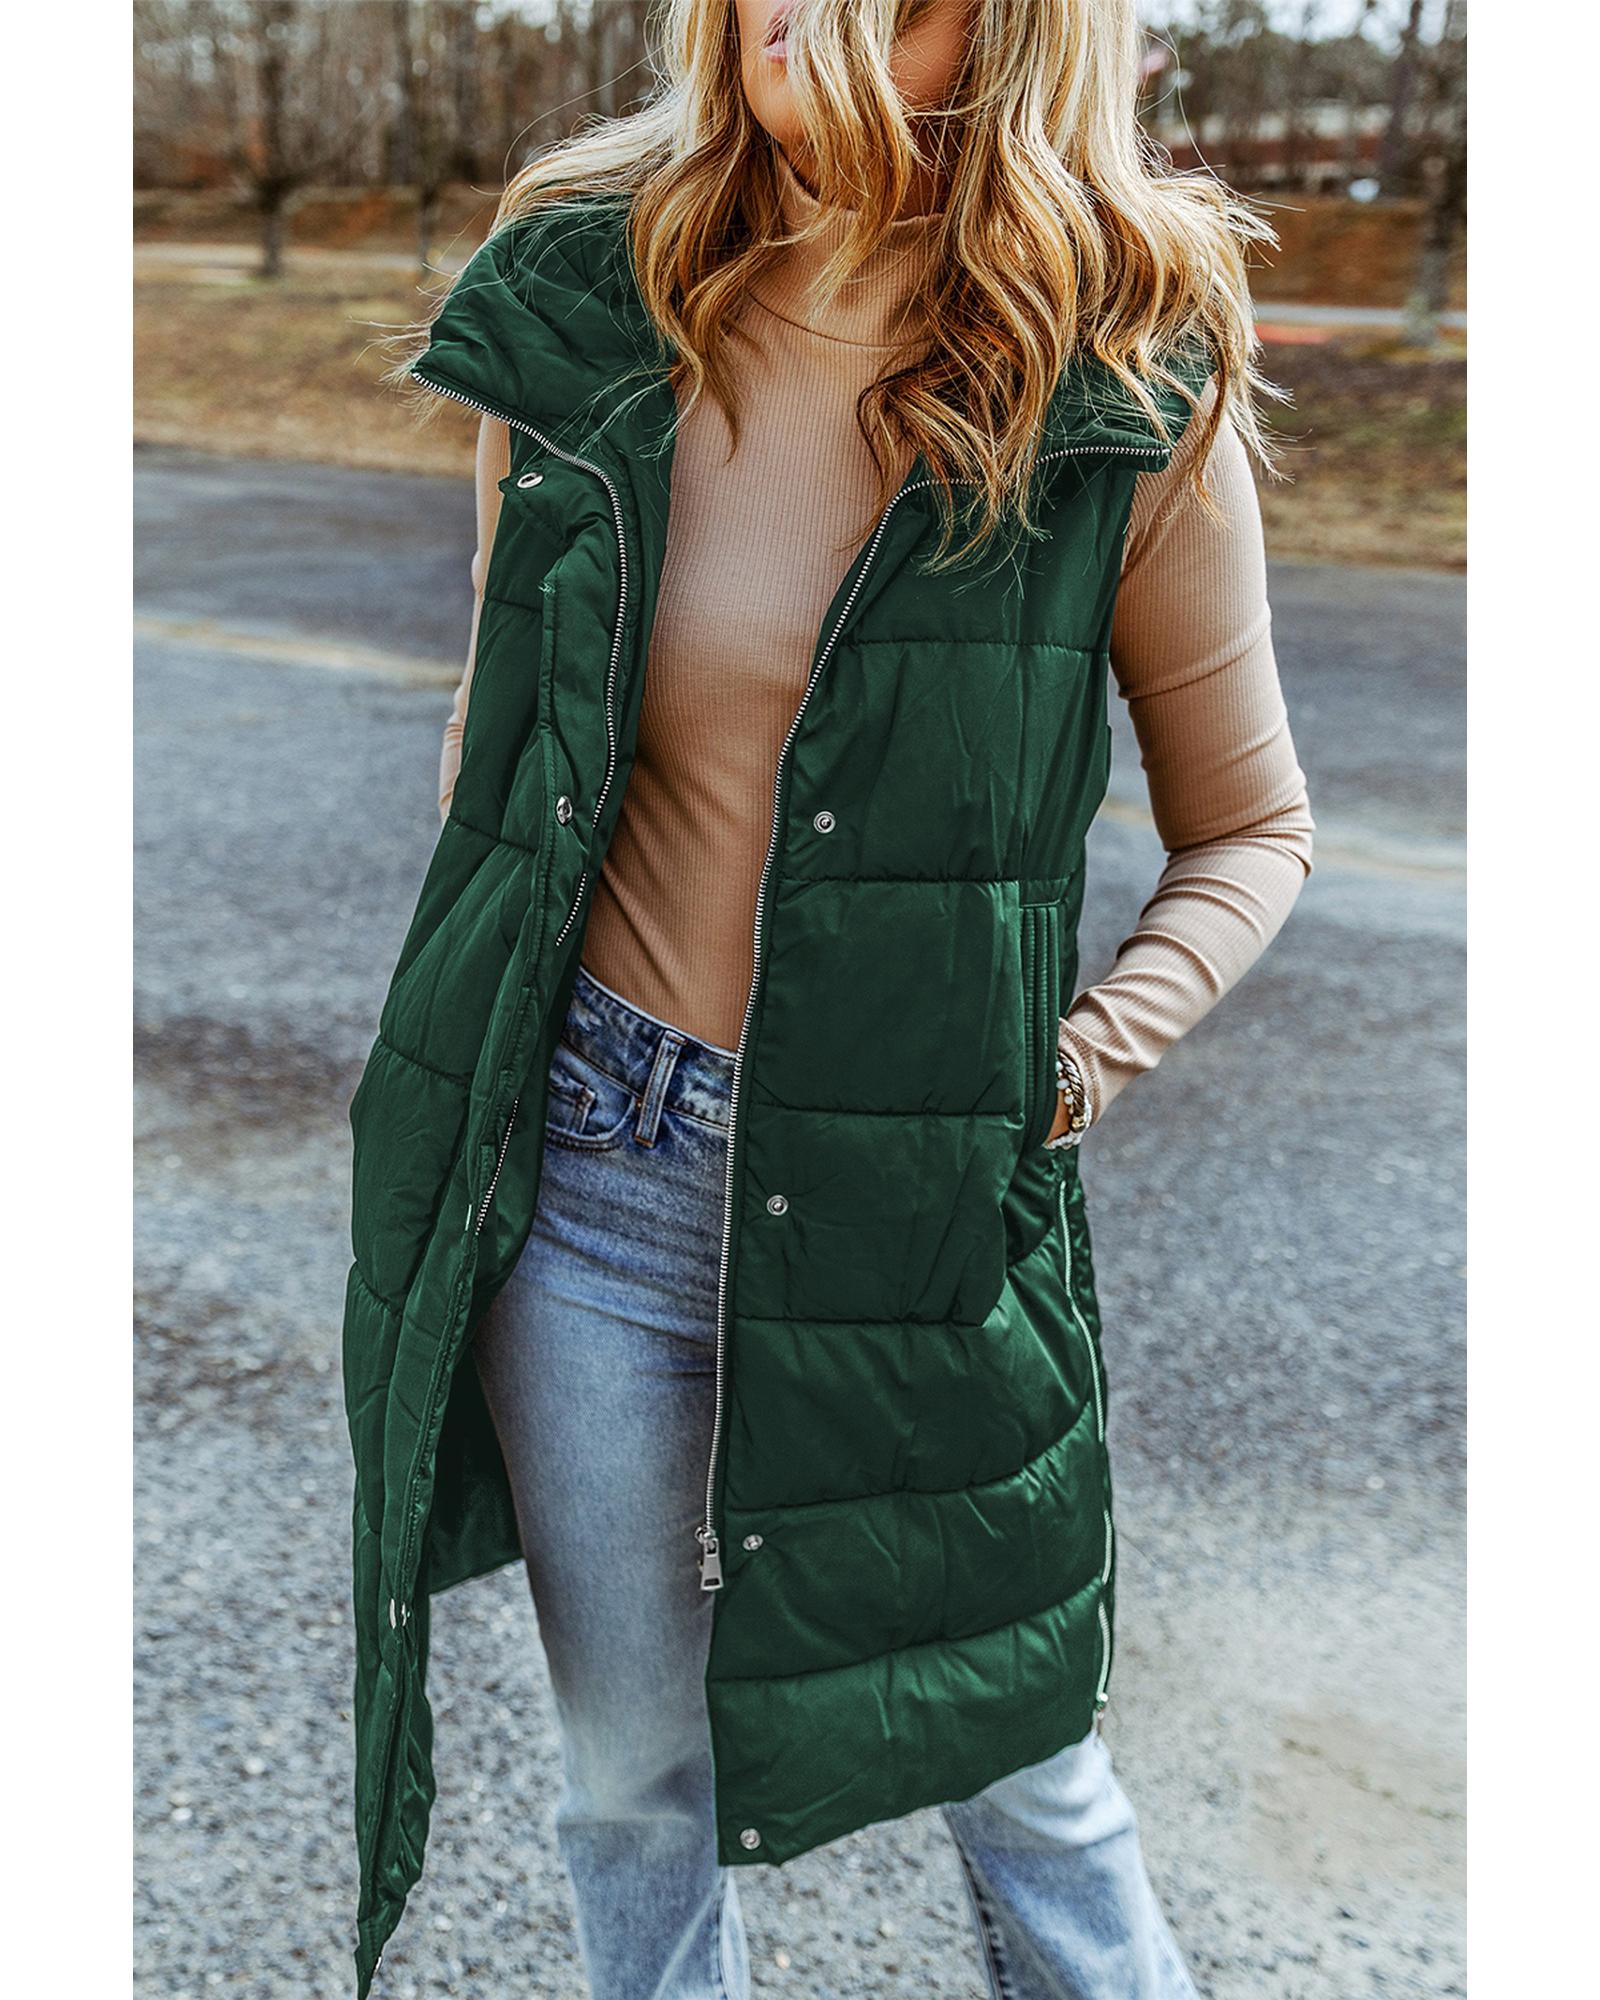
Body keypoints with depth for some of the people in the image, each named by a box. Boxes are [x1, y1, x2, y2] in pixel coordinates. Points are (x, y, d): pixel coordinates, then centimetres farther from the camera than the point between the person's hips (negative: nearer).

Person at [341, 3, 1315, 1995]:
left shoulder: (1129, 393, -9)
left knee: (1017, 1766, 16)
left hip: (925, 1204, -2)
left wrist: (1090, 1054, -11)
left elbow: (1251, 827, 3)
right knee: (632, 1777, 18)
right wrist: (461, 1060, 11)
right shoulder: (583, 304, -1)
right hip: (593, 1159, 2)